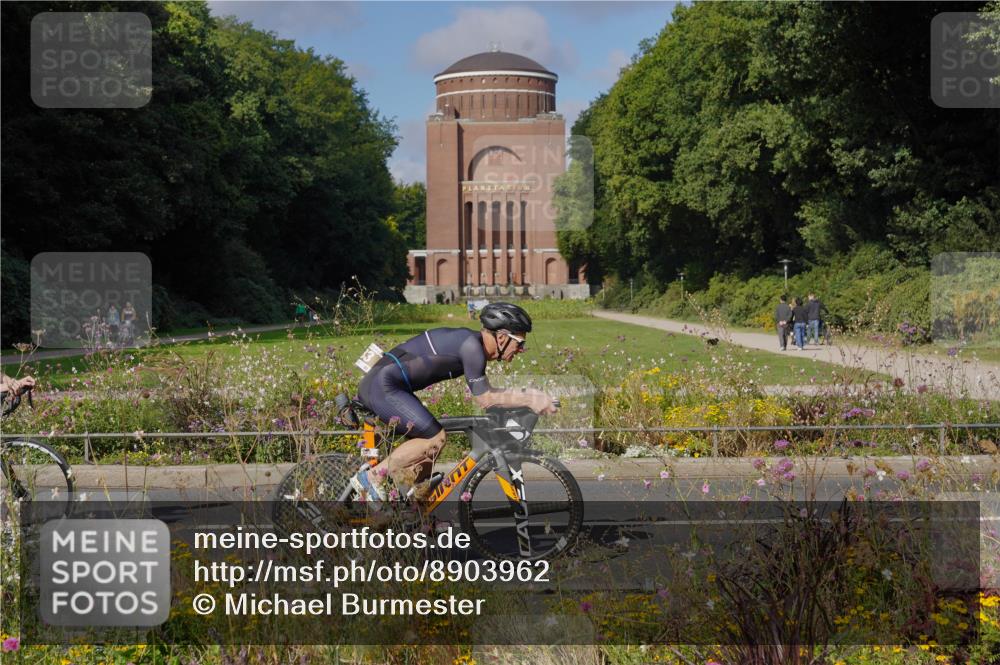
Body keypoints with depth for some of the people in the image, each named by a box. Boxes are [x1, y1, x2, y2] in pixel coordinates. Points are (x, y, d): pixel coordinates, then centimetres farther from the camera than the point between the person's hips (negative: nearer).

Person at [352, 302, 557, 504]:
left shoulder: (472, 342, 13)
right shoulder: (471, 345, -16)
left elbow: (486, 394, 19)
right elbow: (485, 399, -13)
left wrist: (529, 397, 12)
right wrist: (528, 400, -8)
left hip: (377, 385, 10)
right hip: (382, 386, -10)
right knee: (435, 439, -13)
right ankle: (372, 477, -8)